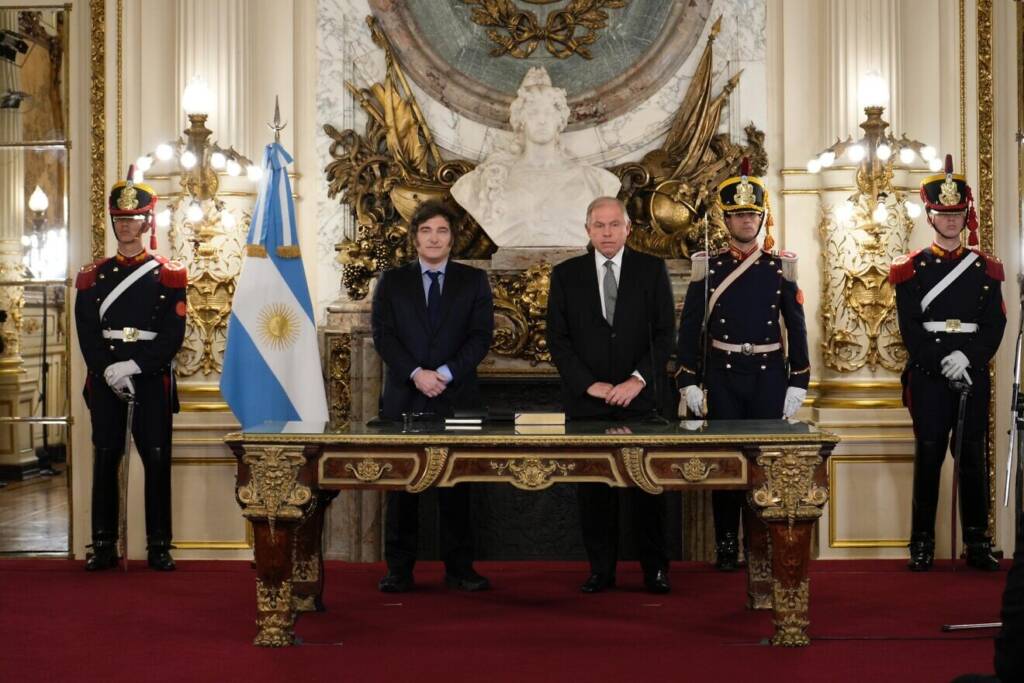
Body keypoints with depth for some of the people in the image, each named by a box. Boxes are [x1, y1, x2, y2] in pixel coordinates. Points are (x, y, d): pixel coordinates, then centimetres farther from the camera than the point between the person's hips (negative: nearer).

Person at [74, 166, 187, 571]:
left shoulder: (168, 276, 5)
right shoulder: (93, 276, 10)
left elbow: (174, 334, -4)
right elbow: (86, 332, 2)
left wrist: (134, 367, -15)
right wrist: (109, 370, -13)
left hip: (152, 378, -1)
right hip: (105, 380, 2)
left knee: (157, 461, -1)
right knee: (105, 459, 2)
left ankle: (159, 547, 4)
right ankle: (103, 546, 7)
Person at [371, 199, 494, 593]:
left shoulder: (473, 281, 9)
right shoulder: (392, 282, 10)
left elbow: (481, 336, 0)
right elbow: (383, 336, 1)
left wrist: (446, 373, -13)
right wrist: (416, 374, -13)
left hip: (456, 398, 0)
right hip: (404, 398, 0)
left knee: (456, 487, 2)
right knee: (402, 487, 1)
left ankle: (459, 568, 7)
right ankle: (399, 570, 5)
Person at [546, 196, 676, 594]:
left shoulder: (652, 270, 6)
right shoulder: (565, 275, 7)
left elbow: (664, 333, 2)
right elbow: (557, 339, 3)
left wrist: (639, 379, -10)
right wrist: (589, 384, -7)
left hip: (639, 397, 0)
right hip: (586, 399, 1)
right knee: (593, 489, 2)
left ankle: (655, 569, 7)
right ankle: (601, 570, 8)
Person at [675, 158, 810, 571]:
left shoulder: (780, 267, 4)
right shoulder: (708, 267, 3)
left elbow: (796, 328, 4)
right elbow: (690, 328, 2)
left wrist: (798, 383, -1)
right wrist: (688, 382, -4)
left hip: (769, 375, 0)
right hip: (723, 376, 0)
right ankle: (726, 547, 10)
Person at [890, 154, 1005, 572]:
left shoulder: (984, 268, 10)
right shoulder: (913, 269, 4)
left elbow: (995, 324, 2)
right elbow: (910, 329, -3)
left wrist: (968, 357, -13)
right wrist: (943, 364, -13)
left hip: (973, 374, 2)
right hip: (929, 376, -2)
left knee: (973, 455, 3)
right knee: (929, 455, -1)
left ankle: (977, 542, 8)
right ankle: (922, 545, 4)